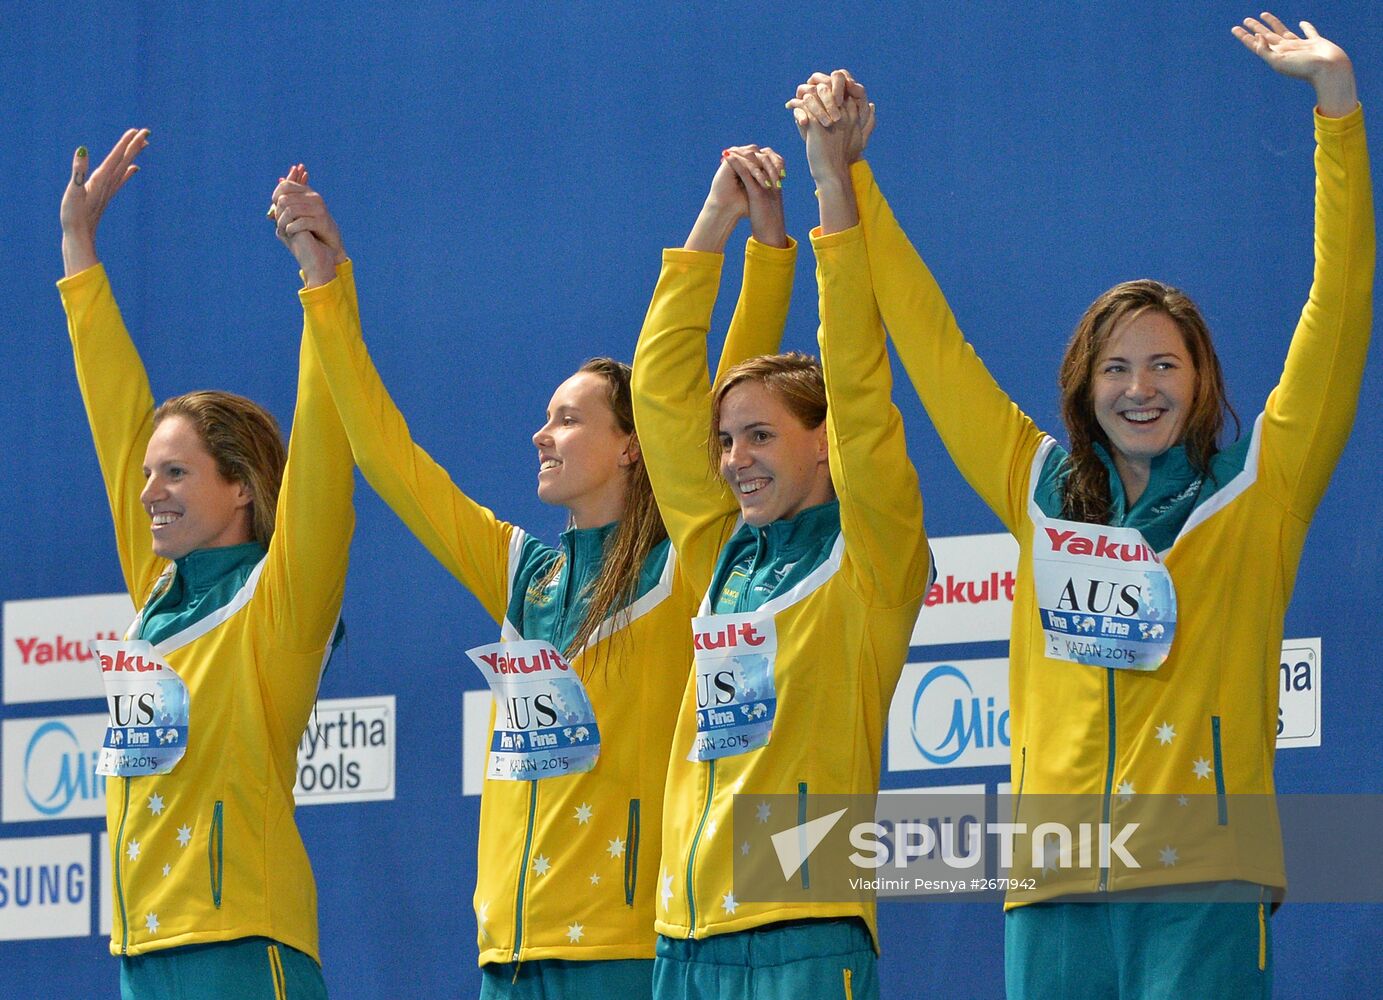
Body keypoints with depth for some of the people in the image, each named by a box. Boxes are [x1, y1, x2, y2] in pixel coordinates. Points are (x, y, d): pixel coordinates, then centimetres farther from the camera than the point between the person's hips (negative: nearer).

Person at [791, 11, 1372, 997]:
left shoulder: (1259, 484, 6)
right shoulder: (1038, 488, 15)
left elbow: (1339, 317, -1)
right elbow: (929, 338, 21)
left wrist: (1336, 102, -8)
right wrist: (844, 171, 23)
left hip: (1202, 887, -3)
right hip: (1056, 887, 3)